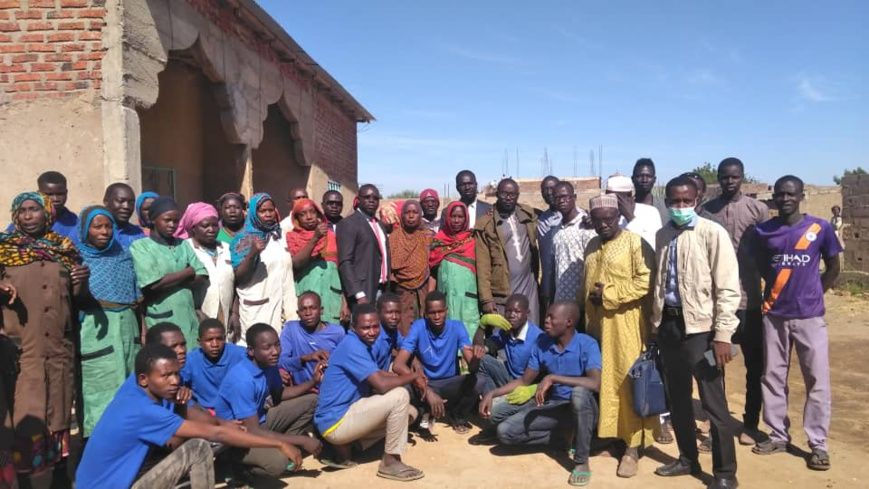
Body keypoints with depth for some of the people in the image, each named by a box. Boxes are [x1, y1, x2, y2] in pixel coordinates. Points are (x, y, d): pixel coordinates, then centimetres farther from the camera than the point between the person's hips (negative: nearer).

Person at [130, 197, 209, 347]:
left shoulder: (183, 245, 13)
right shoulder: (140, 246, -1)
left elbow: (202, 279, 4)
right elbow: (153, 284, -13)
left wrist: (169, 280, -9)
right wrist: (189, 272, -1)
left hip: (189, 321, 4)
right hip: (160, 323, -4)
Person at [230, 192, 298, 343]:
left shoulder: (280, 237, 11)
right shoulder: (244, 240, -3)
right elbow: (238, 278, -8)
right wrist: (252, 254, -23)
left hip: (281, 306, 4)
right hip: (256, 309, -4)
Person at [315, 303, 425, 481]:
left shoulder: (362, 344, 10)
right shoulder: (352, 345, -21)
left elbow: (379, 374, 14)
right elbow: (382, 385, -29)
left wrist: (412, 378, -4)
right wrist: (413, 376, -13)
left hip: (346, 413, 10)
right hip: (336, 423, -10)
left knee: (410, 412, 11)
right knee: (400, 396, -20)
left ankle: (347, 445, 10)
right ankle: (390, 462, -6)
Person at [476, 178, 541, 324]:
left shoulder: (528, 216, 7)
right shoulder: (485, 224, -5)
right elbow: (483, 264, -7)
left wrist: (536, 278, 7)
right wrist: (486, 298, -12)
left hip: (529, 290, 4)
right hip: (501, 294, -4)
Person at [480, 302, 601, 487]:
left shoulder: (587, 345, -17)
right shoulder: (542, 343, -2)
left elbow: (595, 383, -34)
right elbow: (524, 381, 6)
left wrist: (553, 378, -34)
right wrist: (492, 393, -7)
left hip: (582, 409, -4)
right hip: (554, 405, 5)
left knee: (579, 392, -41)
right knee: (505, 432, -14)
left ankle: (582, 462, -20)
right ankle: (561, 435, 6)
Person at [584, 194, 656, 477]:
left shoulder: (635, 243, -7)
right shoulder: (592, 247, 13)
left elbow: (645, 282, -16)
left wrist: (609, 293, -16)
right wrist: (588, 322, 14)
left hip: (625, 325, -6)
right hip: (598, 324, 6)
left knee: (627, 382, -2)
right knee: (603, 381, 9)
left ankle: (632, 447, 4)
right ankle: (609, 436, 21)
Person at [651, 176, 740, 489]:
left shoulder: (712, 233, -8)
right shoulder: (662, 235, 9)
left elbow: (728, 287, -12)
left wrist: (723, 334, -16)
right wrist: (655, 323, 10)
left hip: (700, 326, -6)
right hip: (668, 324, 6)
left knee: (714, 404, 3)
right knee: (677, 399, 17)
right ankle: (688, 459, 34)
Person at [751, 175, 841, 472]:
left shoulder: (820, 228, -3)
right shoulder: (764, 231, 1)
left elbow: (833, 267, 8)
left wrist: (812, 294, 6)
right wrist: (781, 291, 10)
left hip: (809, 316, -2)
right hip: (774, 316, 2)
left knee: (817, 380, 1)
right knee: (773, 377, 8)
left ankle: (818, 444, 11)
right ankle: (778, 436, 21)